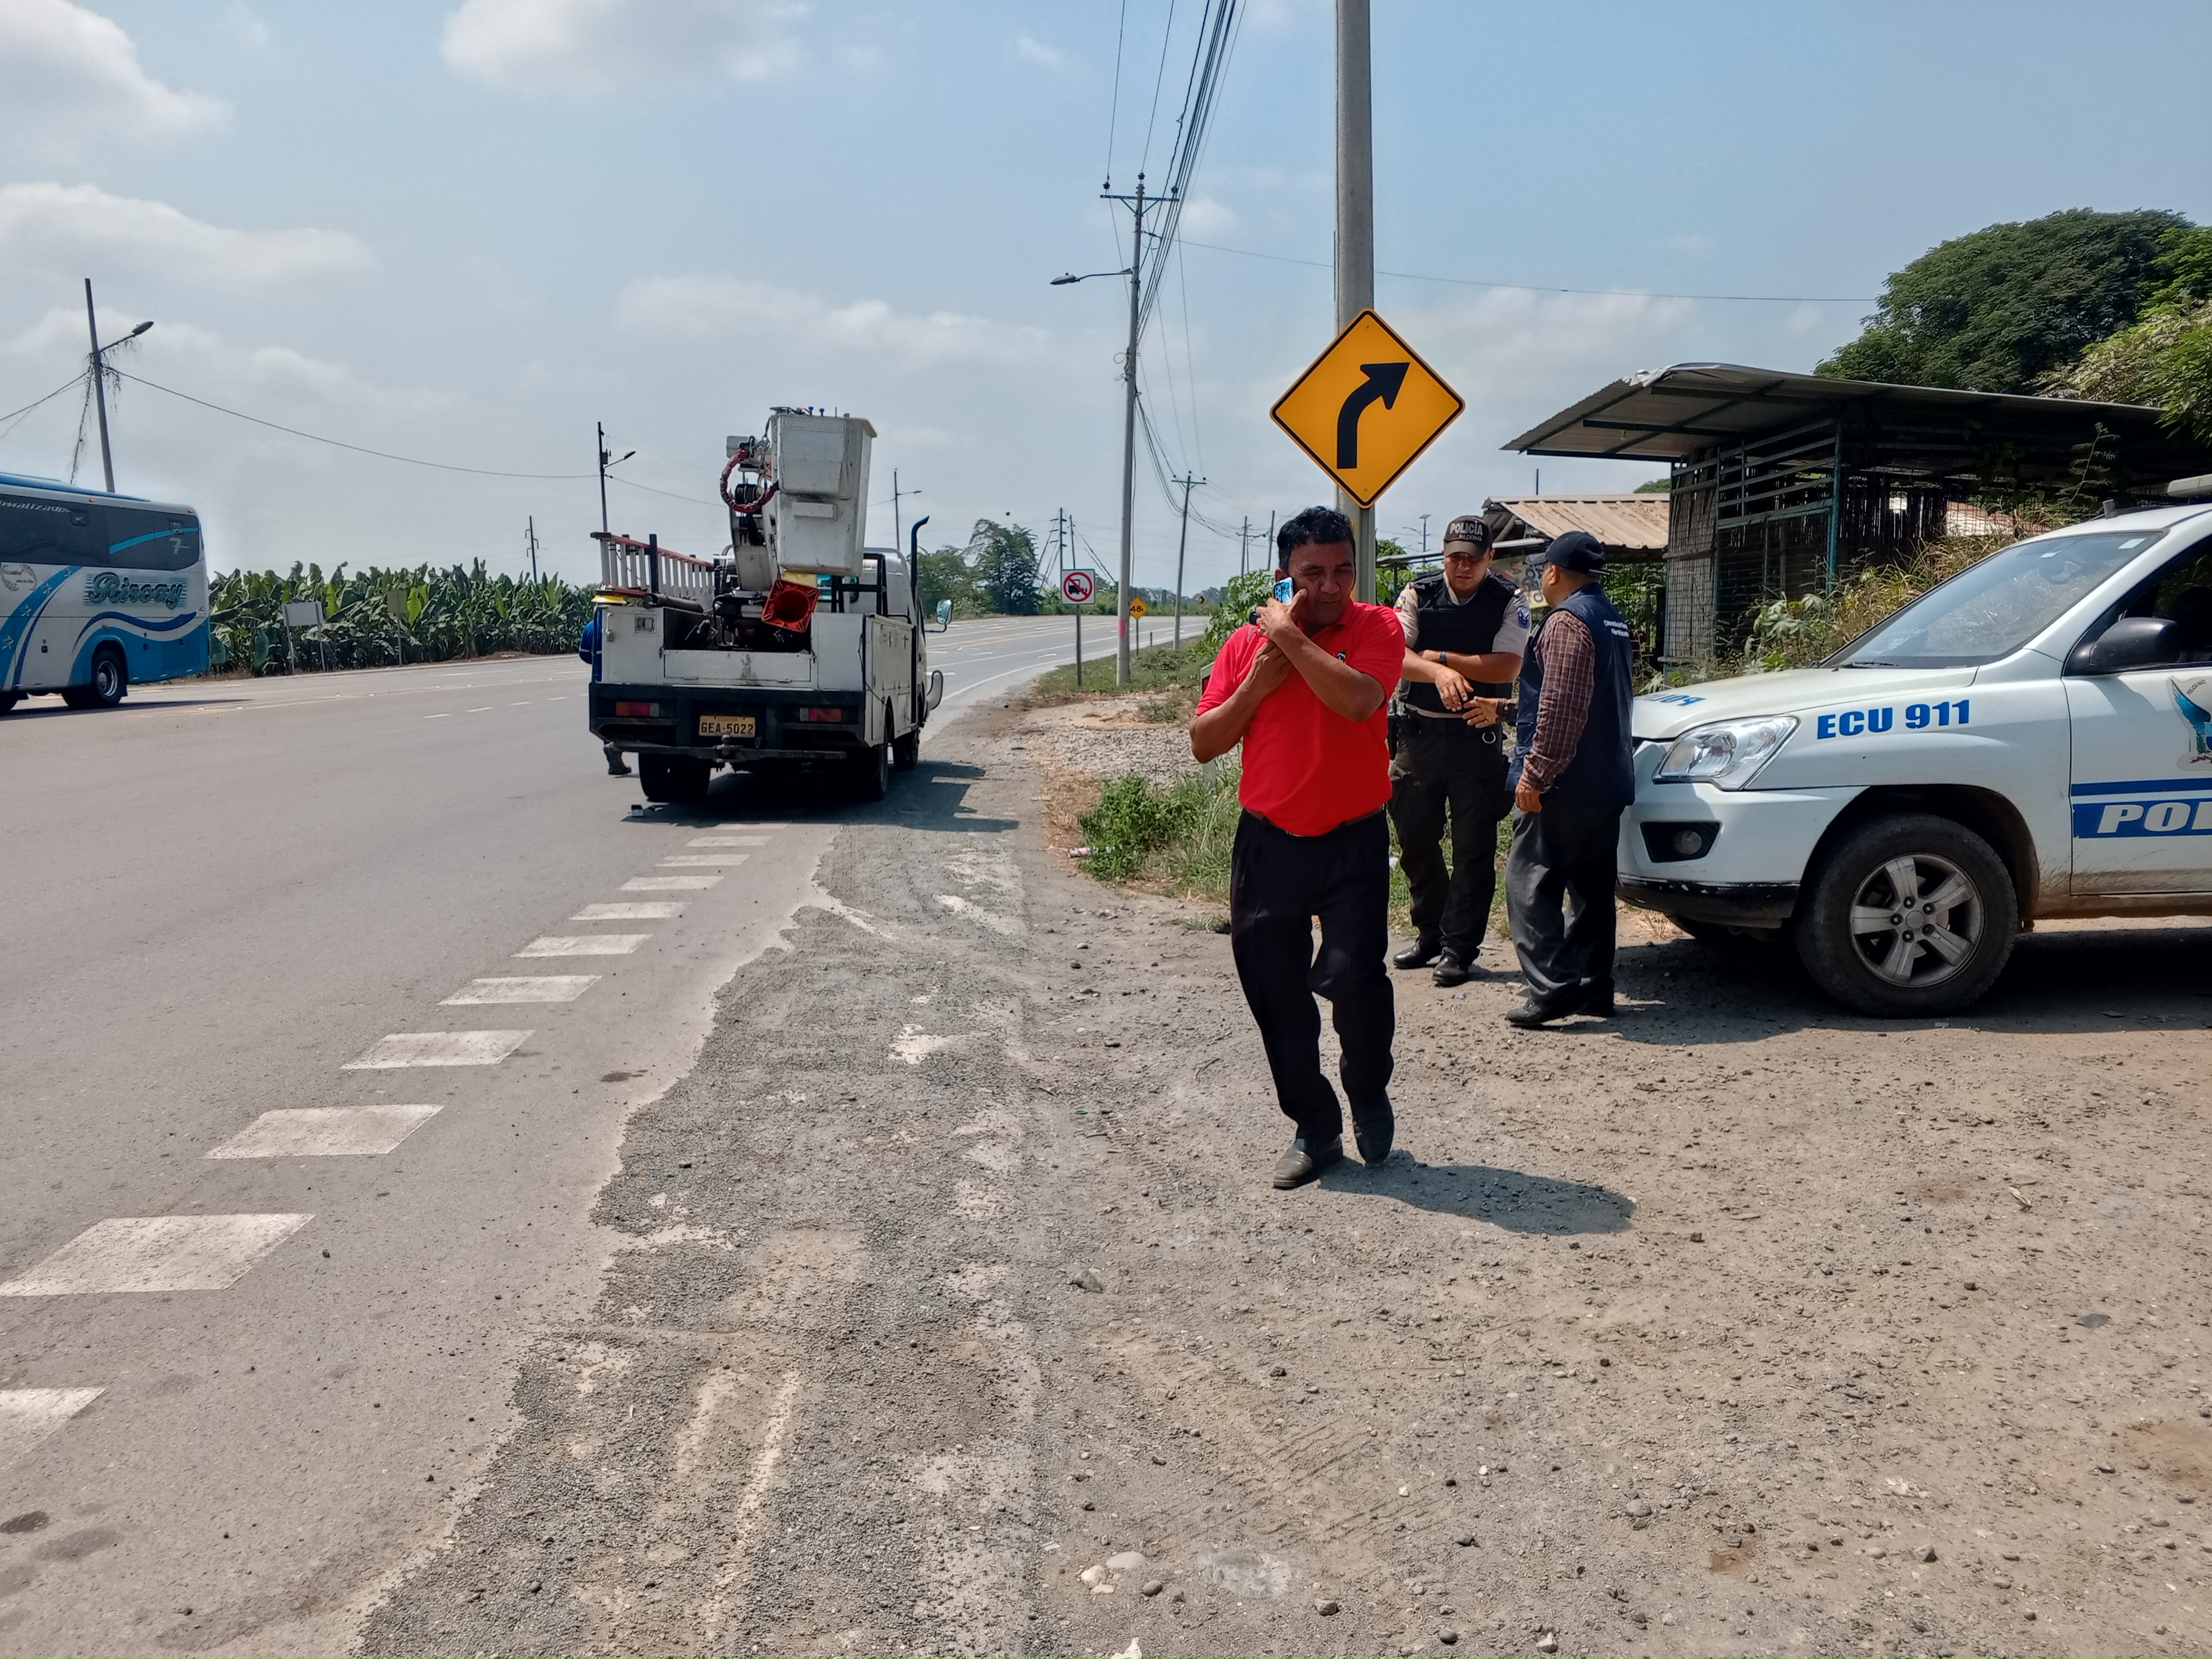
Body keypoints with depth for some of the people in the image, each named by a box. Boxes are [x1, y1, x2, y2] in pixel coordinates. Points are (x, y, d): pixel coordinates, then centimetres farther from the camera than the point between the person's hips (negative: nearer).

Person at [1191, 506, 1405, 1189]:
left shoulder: (1376, 628, -4)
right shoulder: (1247, 643, 4)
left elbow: (1357, 700, -25)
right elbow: (1203, 742, 3)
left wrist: (1291, 639, -17)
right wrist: (1258, 683, -10)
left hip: (1352, 844, -3)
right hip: (1268, 844, 3)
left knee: (1352, 976, -18)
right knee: (1275, 994, 8)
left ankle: (1369, 1094, 13)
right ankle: (1314, 1129, 25)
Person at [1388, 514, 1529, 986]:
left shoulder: (1509, 602, -2)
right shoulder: (1418, 594, 3)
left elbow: (1506, 667, -14)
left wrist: (1439, 657, -12)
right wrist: (1437, 672, -30)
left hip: (1477, 739, -3)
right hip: (1419, 732, 3)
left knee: (1473, 849, -1)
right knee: (1415, 840, 11)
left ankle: (1459, 947, 8)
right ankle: (1430, 932, 29)